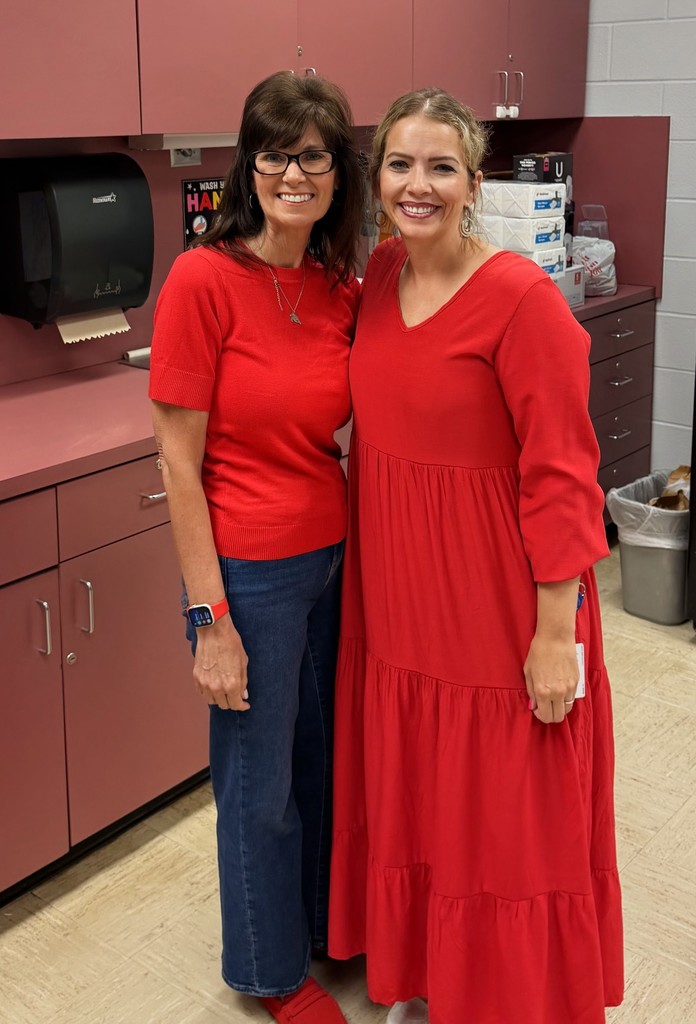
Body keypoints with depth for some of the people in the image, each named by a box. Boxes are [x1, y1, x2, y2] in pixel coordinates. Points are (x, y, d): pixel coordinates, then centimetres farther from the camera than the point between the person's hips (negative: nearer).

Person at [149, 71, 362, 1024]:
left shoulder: (344, 290, 1)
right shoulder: (205, 279, -16)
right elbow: (179, 458, -15)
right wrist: (209, 615, -14)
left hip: (335, 557, 6)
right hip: (251, 573, -5)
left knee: (327, 756, 22)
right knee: (261, 783, 13)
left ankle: (327, 922, 48)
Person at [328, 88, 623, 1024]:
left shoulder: (521, 297, -18)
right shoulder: (379, 274, 3)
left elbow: (562, 476, -17)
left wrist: (557, 634, -16)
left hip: (498, 606, -6)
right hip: (395, 597, 7)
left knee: (507, 821, 10)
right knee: (409, 797, 20)